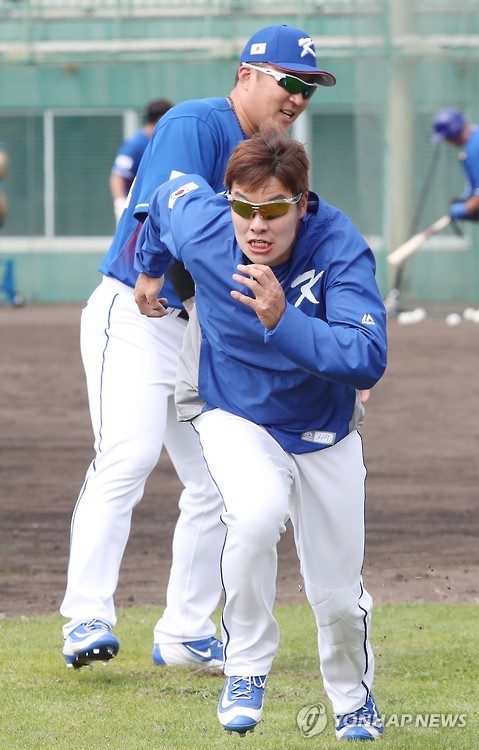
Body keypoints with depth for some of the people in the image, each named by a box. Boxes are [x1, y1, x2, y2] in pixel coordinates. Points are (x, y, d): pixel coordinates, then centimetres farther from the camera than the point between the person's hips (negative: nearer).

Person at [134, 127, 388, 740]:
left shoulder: (340, 249, -31)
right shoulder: (198, 225, -24)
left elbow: (367, 361, -42)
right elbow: (170, 196, 2)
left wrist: (281, 320, -53)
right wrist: (149, 271, 19)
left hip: (324, 429, 0)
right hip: (234, 414, 0)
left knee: (338, 592, 6)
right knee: (256, 512, -33)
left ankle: (353, 700, 40)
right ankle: (246, 666, -13)